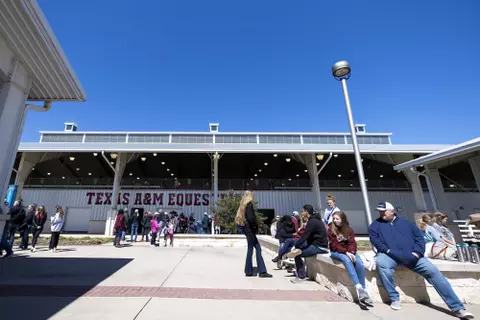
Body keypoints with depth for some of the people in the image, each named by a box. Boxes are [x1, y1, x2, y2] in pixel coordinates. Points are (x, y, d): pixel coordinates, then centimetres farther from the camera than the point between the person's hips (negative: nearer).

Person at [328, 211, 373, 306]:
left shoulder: (348, 229, 7)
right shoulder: (331, 229, -4)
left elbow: (352, 243, -4)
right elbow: (334, 245, -10)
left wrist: (351, 252, -24)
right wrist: (346, 252, -24)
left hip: (349, 251, 3)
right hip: (336, 252, -3)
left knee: (359, 262, -27)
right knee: (346, 259, -34)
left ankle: (364, 290, -24)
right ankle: (359, 288, -39)